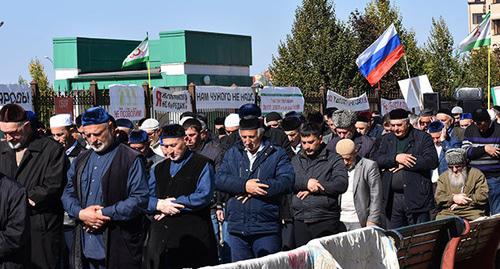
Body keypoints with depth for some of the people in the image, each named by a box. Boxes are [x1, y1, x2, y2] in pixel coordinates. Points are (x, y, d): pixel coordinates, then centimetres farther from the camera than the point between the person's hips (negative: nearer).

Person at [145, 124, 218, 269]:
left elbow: (203, 196, -14)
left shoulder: (202, 165, 1)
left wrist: (170, 203, -9)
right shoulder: (159, 168, 19)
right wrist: (159, 204, -11)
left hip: (193, 237, -5)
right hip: (160, 238, 5)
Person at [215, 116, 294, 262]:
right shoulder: (232, 153, 12)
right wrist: (244, 185, -16)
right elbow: (219, 179, 0)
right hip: (237, 227, 3)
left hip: (266, 228, -3)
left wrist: (255, 186, -15)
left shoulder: (277, 154, 1)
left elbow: (287, 182, -12)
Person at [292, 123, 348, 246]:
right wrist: (306, 182, -14)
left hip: (326, 222, -3)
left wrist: (314, 188, -7)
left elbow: (341, 184, -8)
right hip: (300, 221, 3)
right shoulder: (296, 160, 18)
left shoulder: (334, 159, 6)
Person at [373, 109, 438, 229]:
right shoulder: (387, 139, 15)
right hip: (392, 198, 4)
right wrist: (396, 158, -12)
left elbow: (432, 161, -11)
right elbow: (376, 159, 4)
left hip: (416, 197, -4)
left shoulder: (423, 138, 1)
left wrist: (403, 165, -11)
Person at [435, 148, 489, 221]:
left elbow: (483, 196, -2)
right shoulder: (443, 177, 16)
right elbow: (438, 198, 7)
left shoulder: (477, 174, 8)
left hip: (471, 211, -1)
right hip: (447, 212, 1)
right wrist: (453, 198, -9)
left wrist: (464, 201, -7)